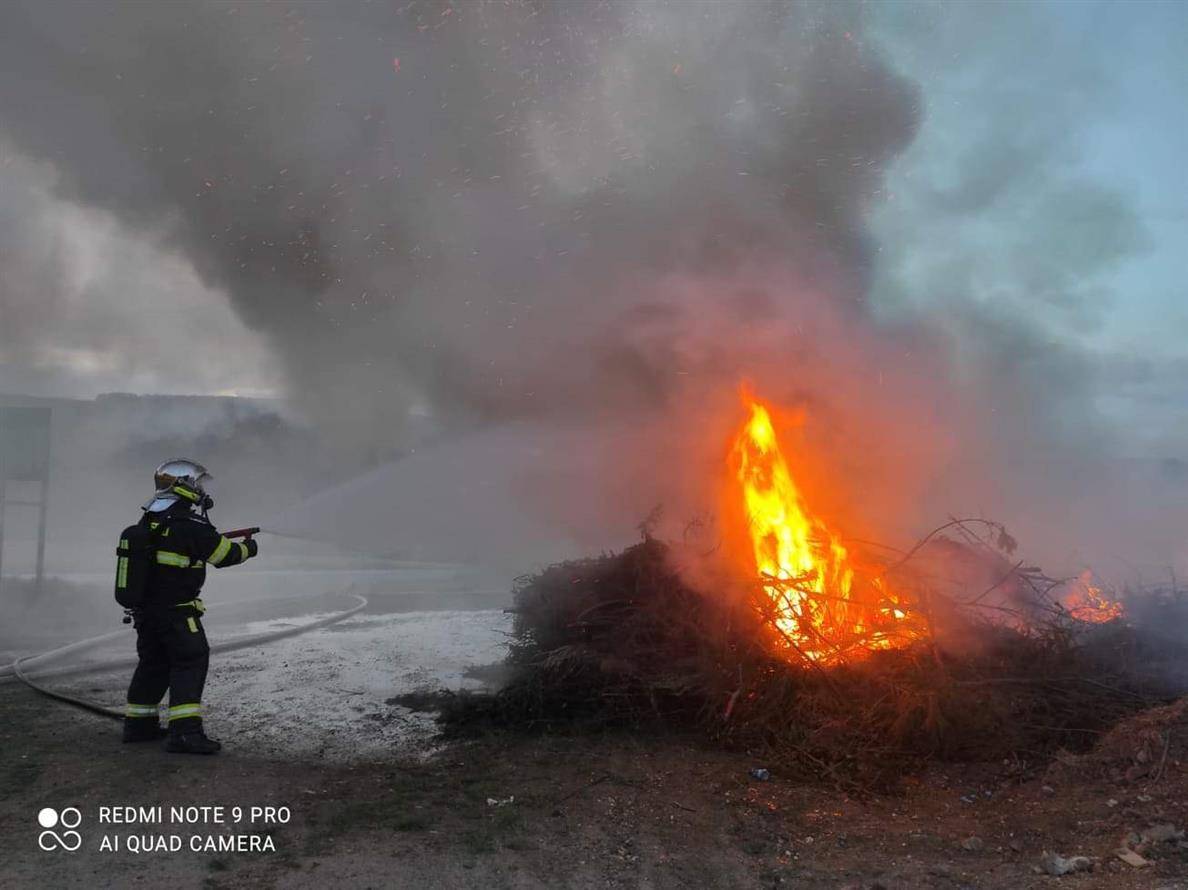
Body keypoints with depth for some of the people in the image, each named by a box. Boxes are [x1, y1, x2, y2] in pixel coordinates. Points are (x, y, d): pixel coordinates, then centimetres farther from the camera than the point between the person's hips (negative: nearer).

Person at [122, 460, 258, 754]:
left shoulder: (149, 521, 8)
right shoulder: (189, 523, -18)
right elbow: (224, 554, -12)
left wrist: (209, 537, 17)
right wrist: (248, 548, 6)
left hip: (145, 608, 9)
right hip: (175, 609, -9)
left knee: (153, 663, 20)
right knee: (190, 662, -5)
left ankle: (138, 724, 29)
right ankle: (185, 731, -12)